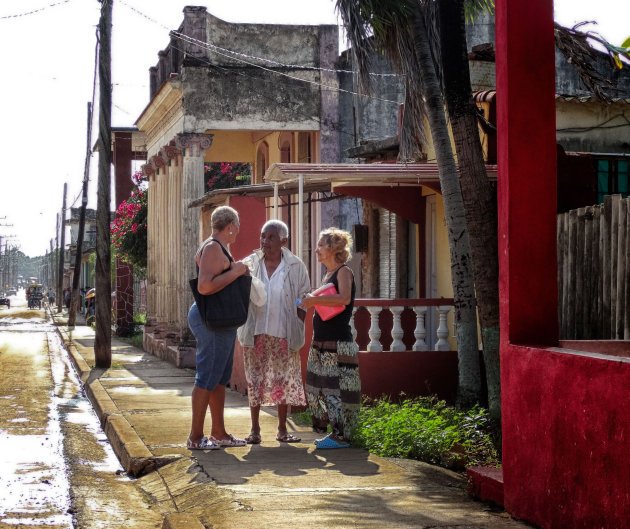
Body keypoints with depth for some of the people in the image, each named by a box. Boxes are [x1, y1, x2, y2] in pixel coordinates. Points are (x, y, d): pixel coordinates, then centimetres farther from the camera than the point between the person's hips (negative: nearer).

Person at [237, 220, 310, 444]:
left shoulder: (295, 266, 1)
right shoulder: (250, 263, 3)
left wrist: (297, 331, -5)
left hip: (283, 334, 0)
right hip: (256, 333, 1)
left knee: (283, 381, 5)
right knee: (254, 380, 3)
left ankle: (282, 430, 15)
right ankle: (254, 429, 11)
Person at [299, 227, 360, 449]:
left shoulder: (344, 272, -8)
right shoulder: (328, 274, 18)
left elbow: (344, 298, -26)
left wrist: (315, 300, -26)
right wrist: (310, 301, 14)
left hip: (338, 343, -9)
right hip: (322, 341, 9)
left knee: (337, 388, -8)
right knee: (318, 387, 10)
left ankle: (341, 436, -3)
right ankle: (336, 432, 17)